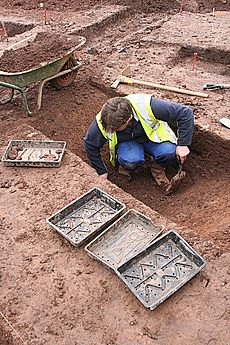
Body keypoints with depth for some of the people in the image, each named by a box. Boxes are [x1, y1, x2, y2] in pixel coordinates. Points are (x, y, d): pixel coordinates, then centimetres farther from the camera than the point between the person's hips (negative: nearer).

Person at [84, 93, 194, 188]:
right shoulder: (102, 122, -29)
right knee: (131, 161, -34)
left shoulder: (148, 106, -37)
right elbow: (90, 145, -9)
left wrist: (182, 145, -28)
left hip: (152, 136, 0)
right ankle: (125, 167, 3)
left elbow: (186, 113, -28)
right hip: (126, 141, 0)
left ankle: (158, 168, 3)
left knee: (170, 153, -30)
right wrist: (102, 172, -3)